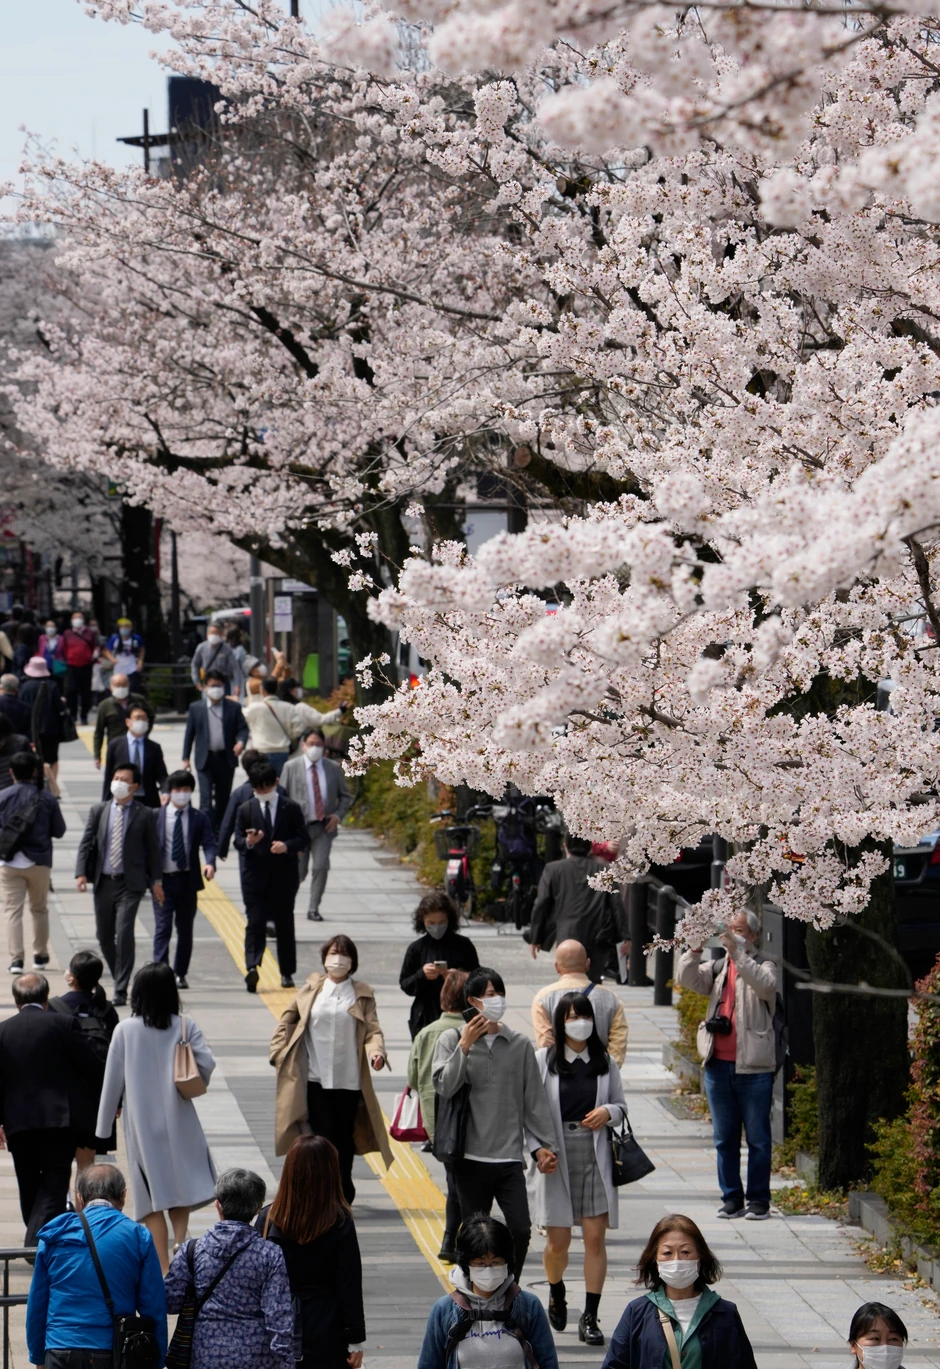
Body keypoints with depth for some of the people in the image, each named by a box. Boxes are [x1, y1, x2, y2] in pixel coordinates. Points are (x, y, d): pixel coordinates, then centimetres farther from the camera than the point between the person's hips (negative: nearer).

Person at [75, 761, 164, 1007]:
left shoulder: (144, 815, 0)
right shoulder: (98, 811, 8)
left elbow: (153, 849, 5)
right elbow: (86, 843, 6)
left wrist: (155, 880, 2)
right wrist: (81, 873, -6)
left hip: (130, 884, -4)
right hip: (104, 882, 4)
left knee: (124, 933, -14)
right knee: (104, 936, 10)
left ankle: (121, 990, -13)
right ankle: (119, 976, 31)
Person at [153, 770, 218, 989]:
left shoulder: (199, 818, 4)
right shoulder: (156, 816, 2)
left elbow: (209, 843, -5)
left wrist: (210, 863, -26)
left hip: (188, 879, 2)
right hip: (163, 880, -2)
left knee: (185, 930, 10)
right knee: (163, 928, -9)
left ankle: (180, 974, 20)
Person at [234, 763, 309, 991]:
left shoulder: (290, 808, 3)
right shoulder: (246, 810, 4)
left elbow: (303, 837, 2)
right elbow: (238, 841, 2)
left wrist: (287, 846, -18)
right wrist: (248, 842, -22)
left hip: (284, 876, 1)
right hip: (255, 874, -1)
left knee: (284, 923, 9)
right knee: (255, 922, -11)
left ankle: (287, 973, 18)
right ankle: (252, 968, -24)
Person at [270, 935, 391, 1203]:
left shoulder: (362, 995, 5)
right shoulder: (311, 990, 8)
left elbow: (372, 1029, -3)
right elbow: (288, 1020, 15)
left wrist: (376, 1051, -23)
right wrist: (278, 1050, 2)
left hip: (349, 1079, 0)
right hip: (316, 1078, 0)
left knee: (345, 1140, 5)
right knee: (323, 1138, -5)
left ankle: (342, 1190, 21)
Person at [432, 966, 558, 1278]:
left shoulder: (520, 1044, 7)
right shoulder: (452, 1040, 3)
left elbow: (534, 1099, 10)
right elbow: (445, 1087, -10)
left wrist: (543, 1145, 5)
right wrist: (465, 1047, -15)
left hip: (509, 1156, 1)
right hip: (470, 1156, -1)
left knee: (520, 1230, -8)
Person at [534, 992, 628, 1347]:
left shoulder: (605, 1061, 6)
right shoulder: (544, 1060, 0)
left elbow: (621, 1105, 15)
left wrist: (609, 1112, -8)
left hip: (595, 1158, 1)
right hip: (556, 1159, -1)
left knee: (595, 1237, -4)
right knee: (558, 1240, 2)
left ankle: (590, 1317, 2)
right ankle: (556, 1293, 34)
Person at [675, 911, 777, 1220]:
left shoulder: (763, 967, 1)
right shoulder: (716, 969, 14)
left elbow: (764, 985, -21)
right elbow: (686, 979, 0)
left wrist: (738, 952, -29)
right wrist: (695, 948, -14)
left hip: (753, 1067, -5)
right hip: (718, 1065, 5)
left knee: (757, 1137, 0)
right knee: (724, 1137, 9)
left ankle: (759, 1200, 5)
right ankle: (732, 1198, 15)